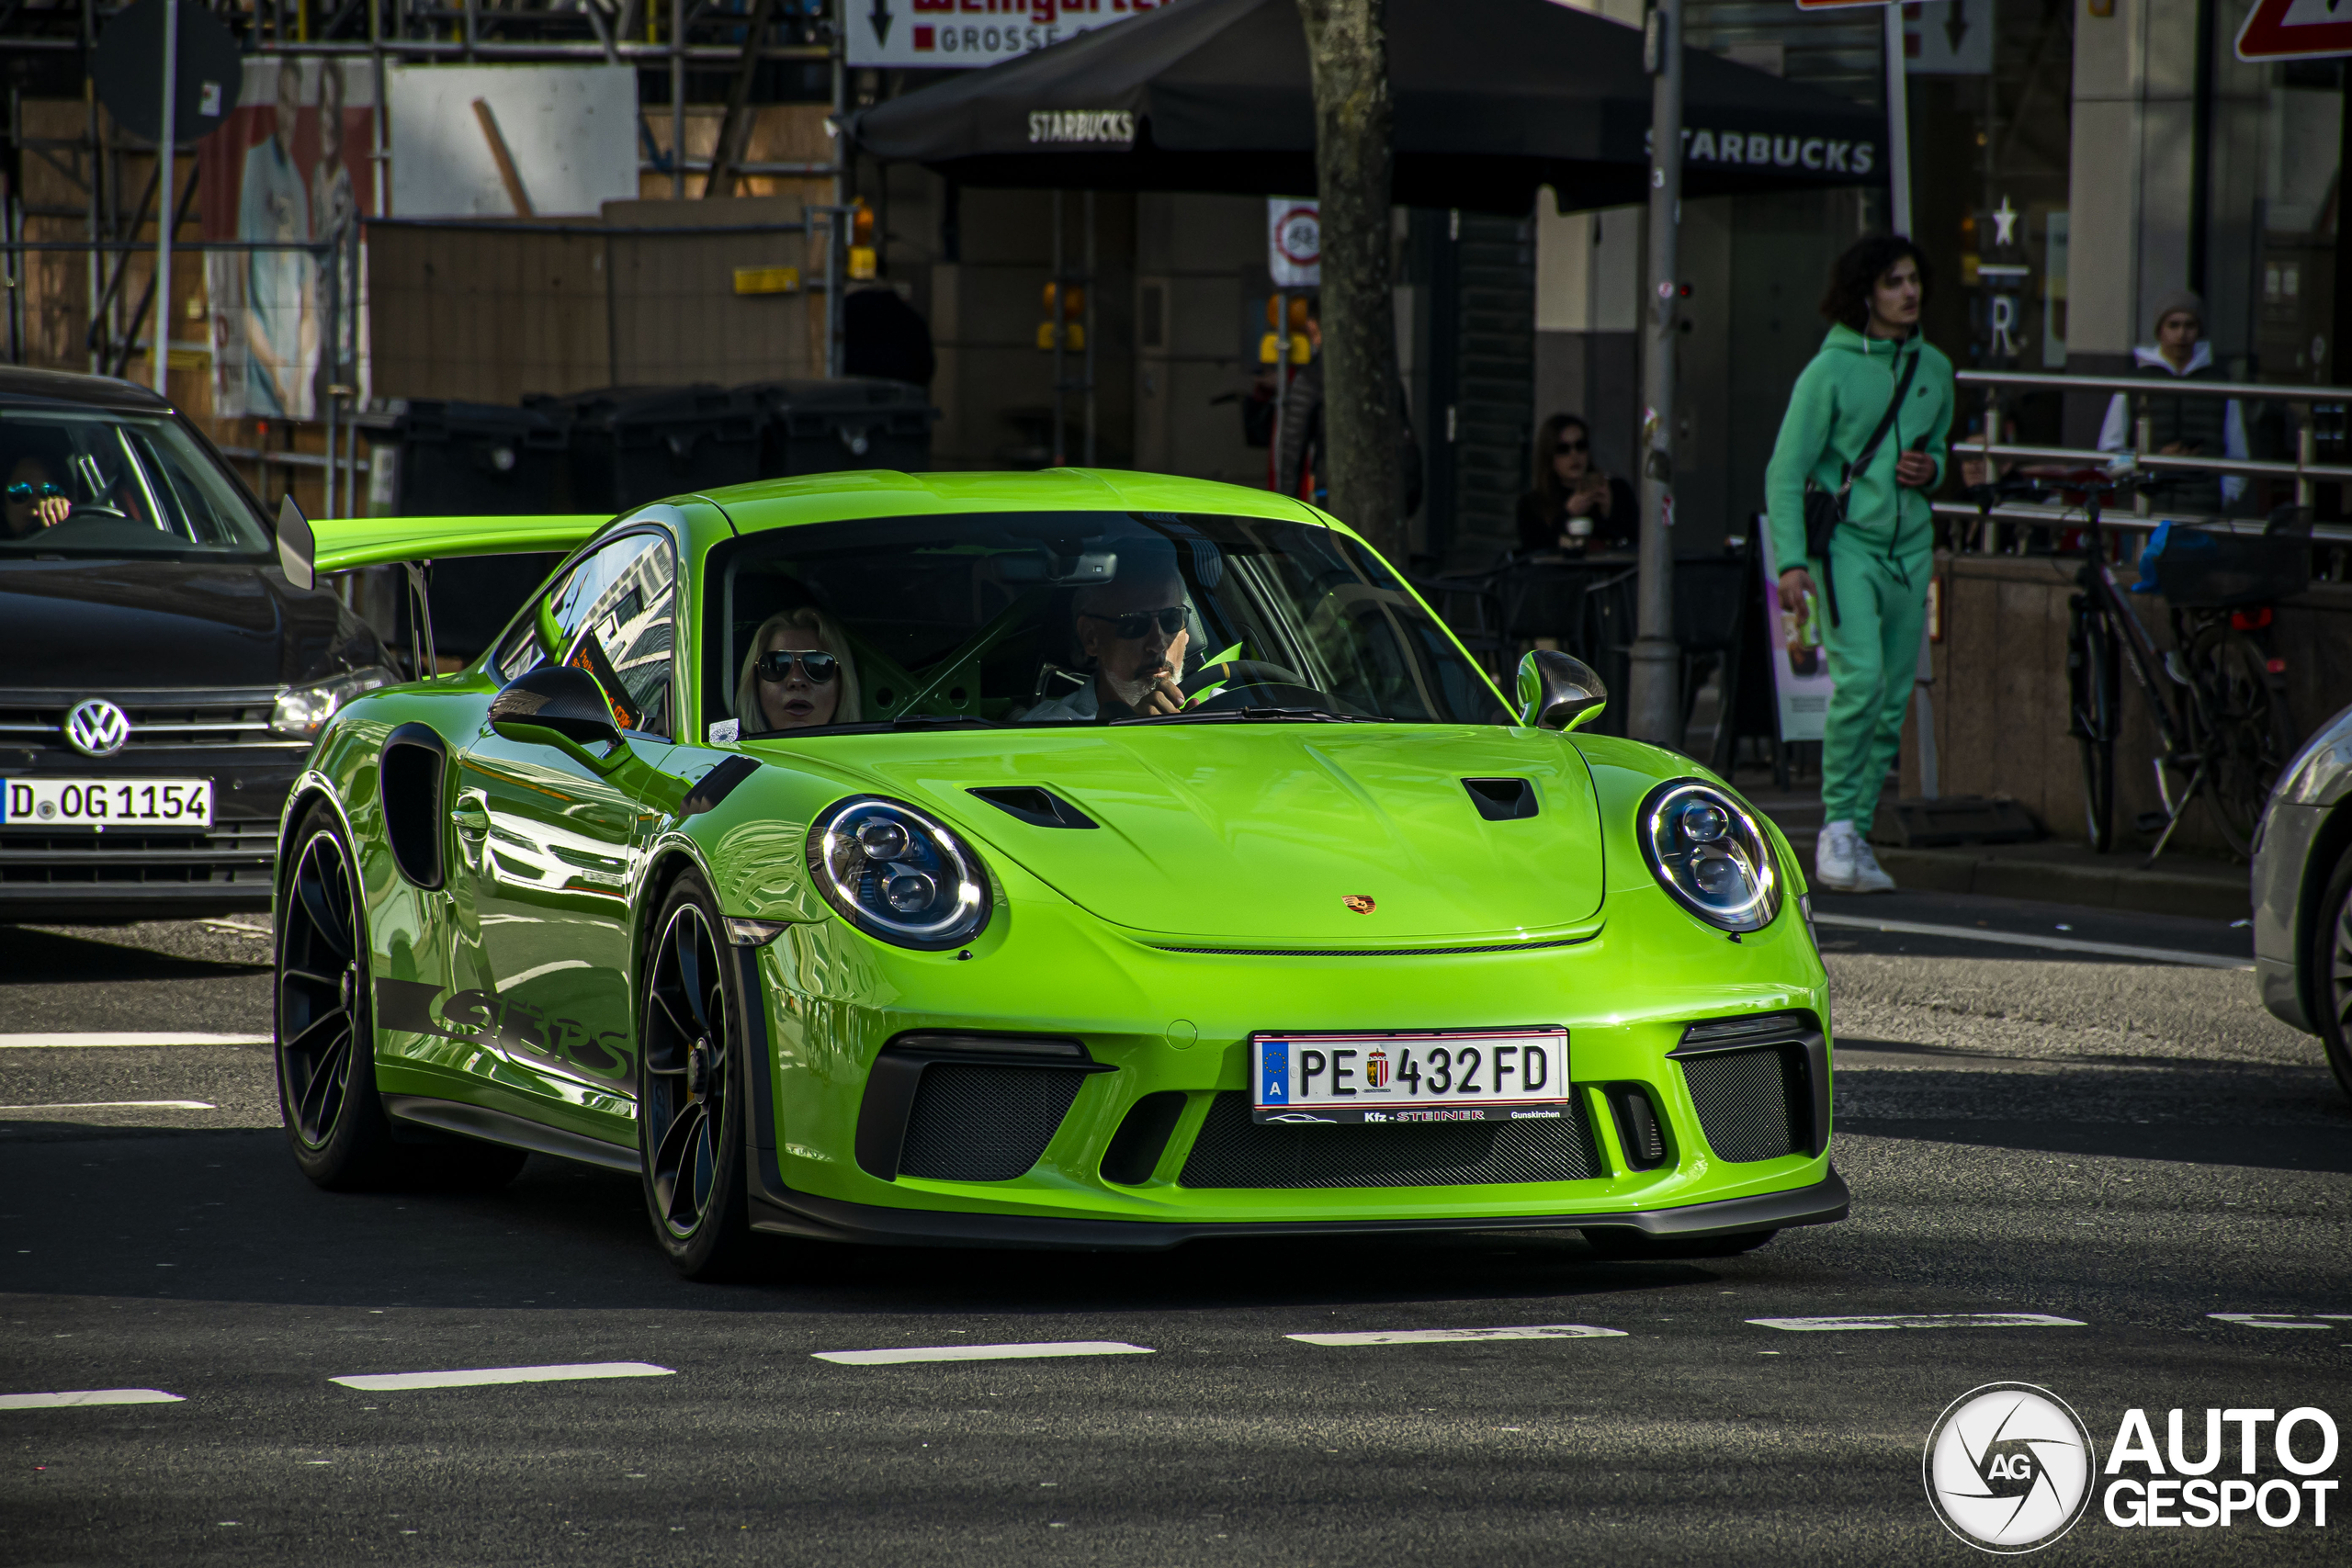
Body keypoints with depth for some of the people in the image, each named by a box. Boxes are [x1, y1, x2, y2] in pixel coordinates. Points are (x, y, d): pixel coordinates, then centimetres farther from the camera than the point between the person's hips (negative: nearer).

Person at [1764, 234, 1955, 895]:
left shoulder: (1934, 369, 11)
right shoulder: (1830, 370, -7)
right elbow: (1786, 469, -8)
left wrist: (1931, 469, 2)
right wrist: (1791, 560, -17)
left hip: (1910, 545, 6)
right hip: (1844, 538, -6)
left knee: (1892, 702, 5)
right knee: (1860, 677, -22)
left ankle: (1856, 838, 13)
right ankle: (1837, 823, -11)